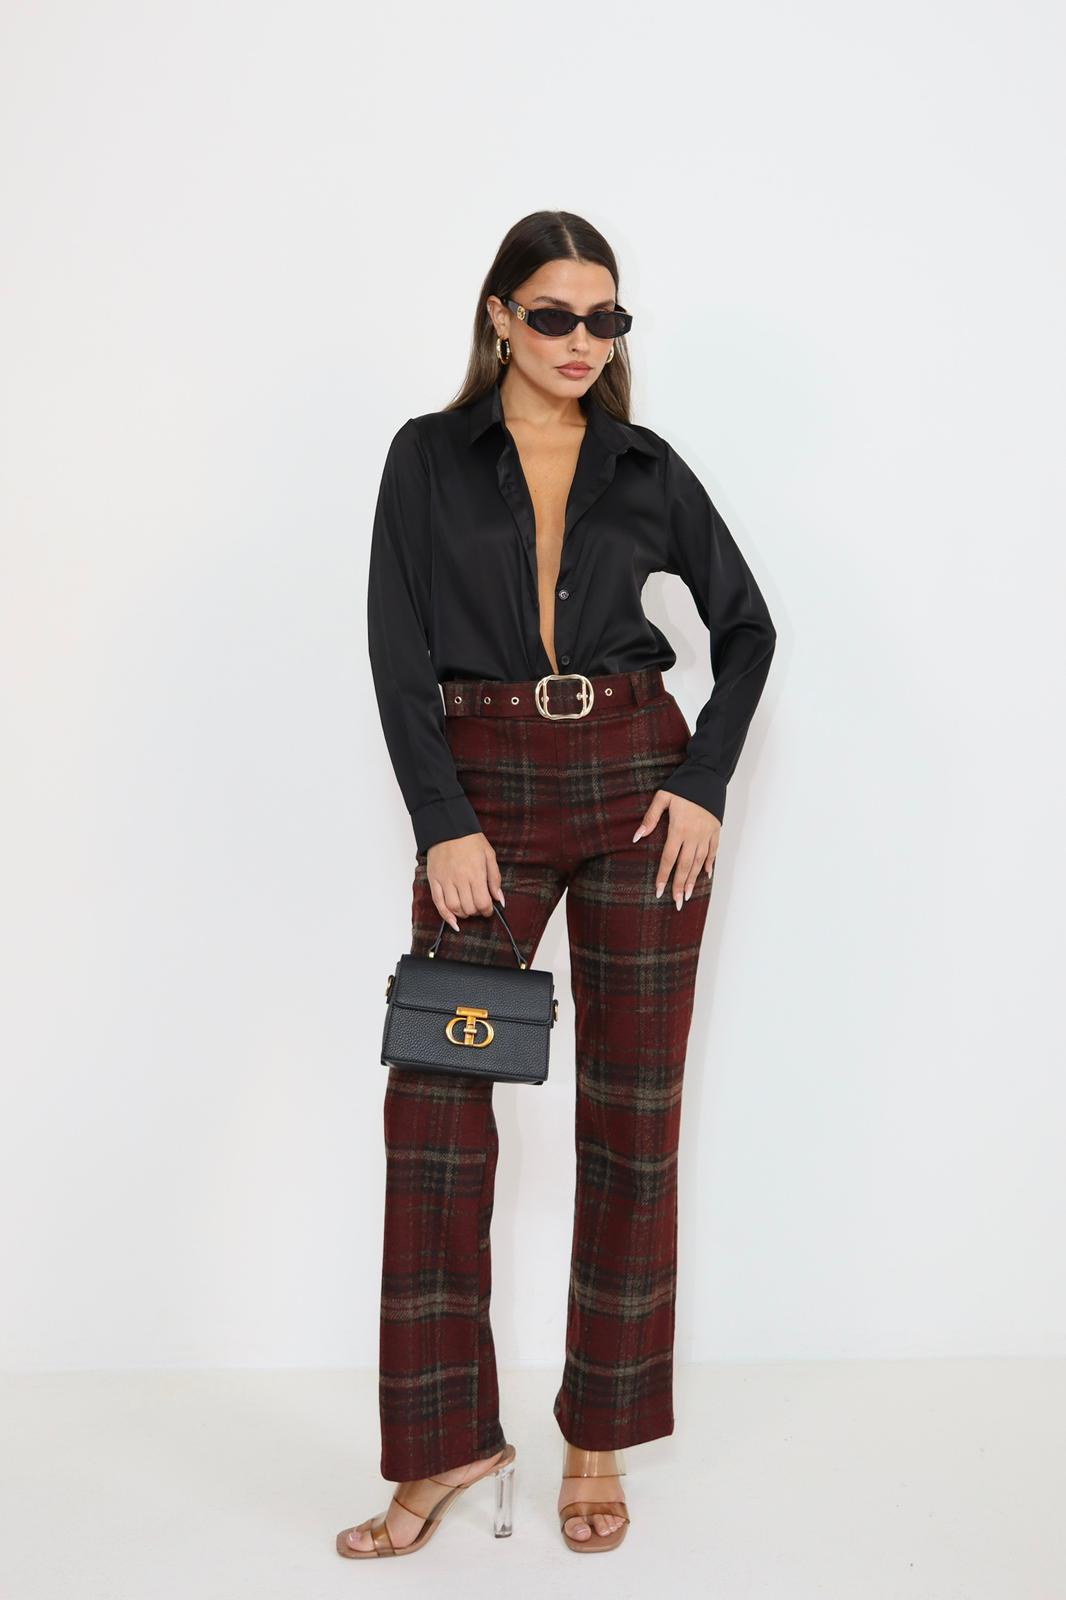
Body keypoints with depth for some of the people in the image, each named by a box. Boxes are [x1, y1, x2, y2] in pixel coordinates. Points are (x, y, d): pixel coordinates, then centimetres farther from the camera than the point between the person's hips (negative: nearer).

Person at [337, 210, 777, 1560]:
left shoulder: (647, 467, 7)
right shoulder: (429, 456, 3)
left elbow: (744, 624, 13)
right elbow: (397, 650, -3)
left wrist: (705, 784, 0)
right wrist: (443, 823, -12)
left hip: (639, 787, 1)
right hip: (483, 791, -1)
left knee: (631, 1107, 3)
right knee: (435, 1103, -5)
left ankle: (598, 1442, 18)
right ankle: (447, 1443, 11)